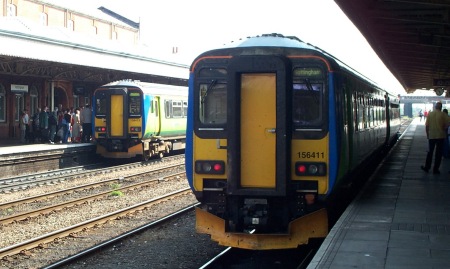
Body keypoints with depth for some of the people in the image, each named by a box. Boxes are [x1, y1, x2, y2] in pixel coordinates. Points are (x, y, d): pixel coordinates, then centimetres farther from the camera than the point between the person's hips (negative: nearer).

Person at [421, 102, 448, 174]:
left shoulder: (429, 114, -2)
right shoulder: (443, 114, -9)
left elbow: (426, 125, -1)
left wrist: (427, 134, 11)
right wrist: (442, 129, 10)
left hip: (431, 136, 2)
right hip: (440, 136, -2)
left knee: (430, 152, 16)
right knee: (439, 153, 6)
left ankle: (427, 167, 20)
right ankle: (435, 169, 7)